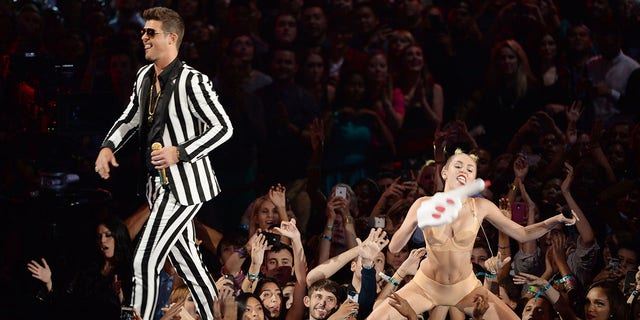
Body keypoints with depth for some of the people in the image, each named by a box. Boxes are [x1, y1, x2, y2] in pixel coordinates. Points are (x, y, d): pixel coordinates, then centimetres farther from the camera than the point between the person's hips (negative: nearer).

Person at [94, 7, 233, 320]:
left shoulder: (191, 82, -18)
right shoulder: (144, 76, 6)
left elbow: (223, 128, -16)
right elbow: (130, 118, 21)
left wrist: (179, 152, -24)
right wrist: (108, 147, 4)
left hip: (184, 183, -9)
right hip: (160, 183, 9)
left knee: (145, 261, -12)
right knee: (185, 260, 16)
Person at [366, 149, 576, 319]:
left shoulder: (481, 207, -10)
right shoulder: (424, 205, -13)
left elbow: (522, 234, -2)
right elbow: (394, 247, -16)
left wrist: (556, 220, -17)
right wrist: (415, 222, -33)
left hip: (466, 287, 1)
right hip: (426, 285, -1)